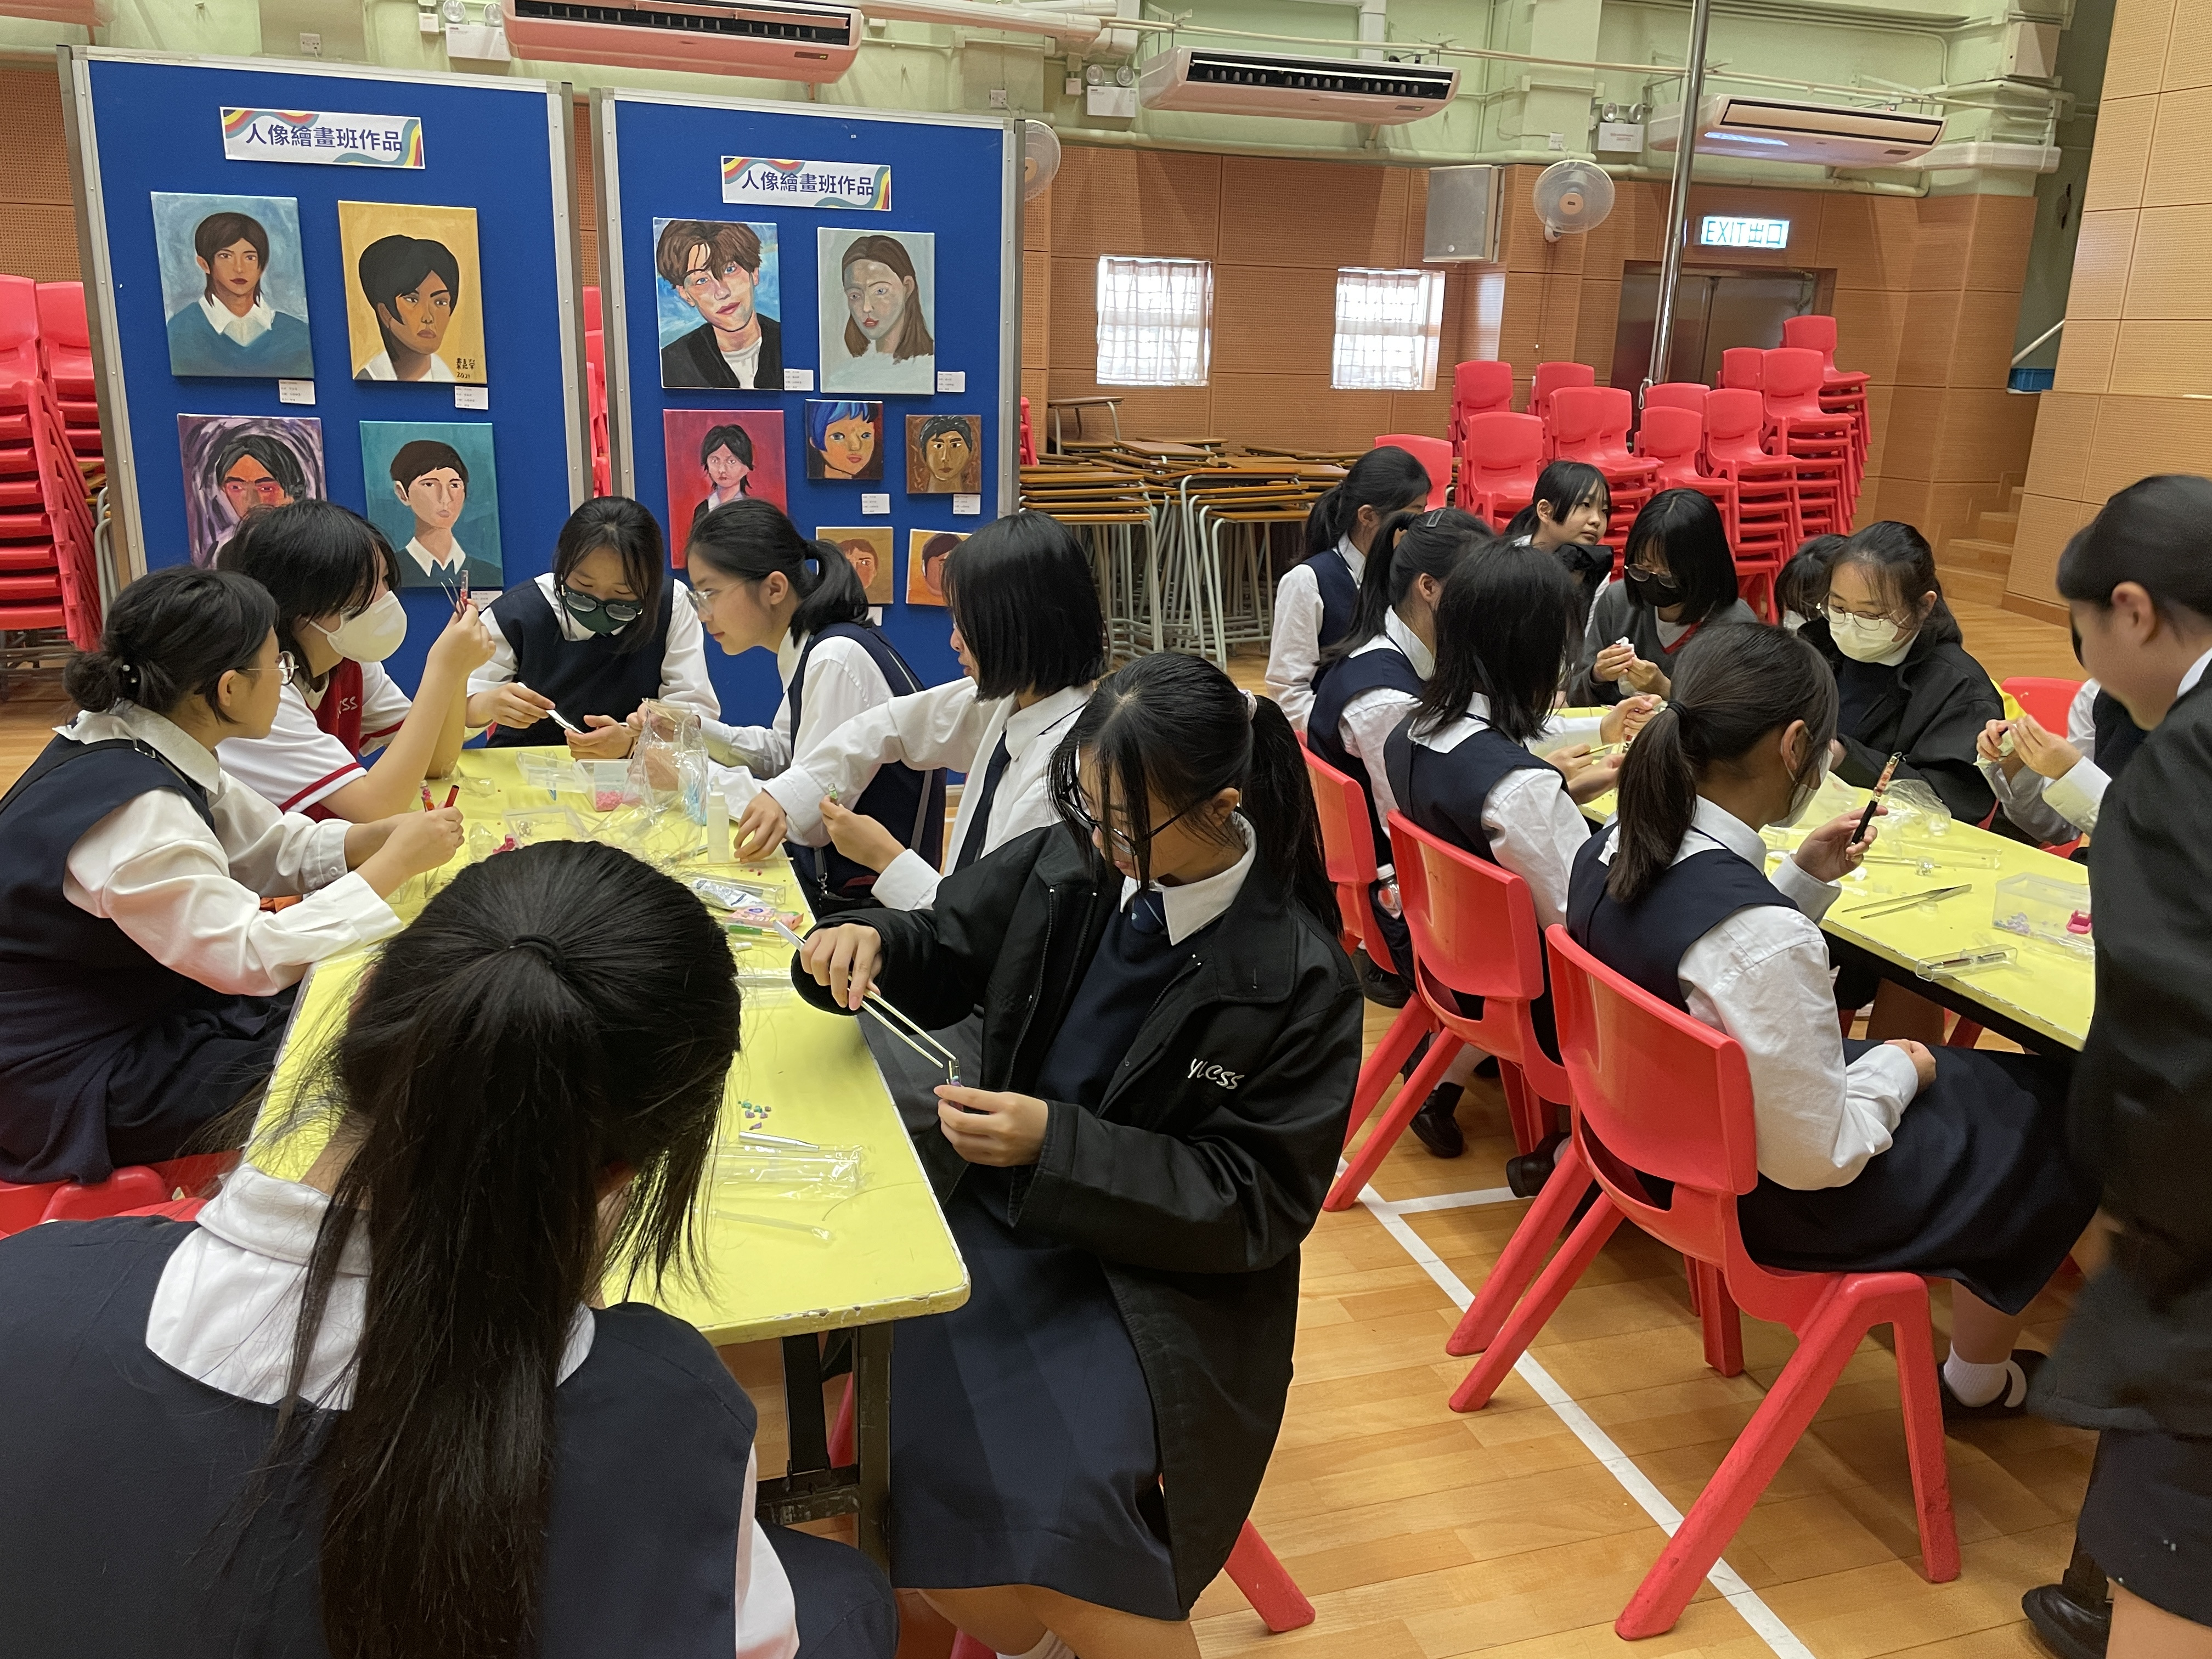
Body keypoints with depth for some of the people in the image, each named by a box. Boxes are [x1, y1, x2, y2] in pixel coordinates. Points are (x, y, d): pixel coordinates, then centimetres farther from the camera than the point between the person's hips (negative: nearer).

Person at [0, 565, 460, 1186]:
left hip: (139, 1010, 9)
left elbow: (275, 848, 7)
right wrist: (396, 862, -24)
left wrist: (381, 836, -11)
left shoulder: (138, 747, -2)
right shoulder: (134, 813, -30)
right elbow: (255, 960, -30)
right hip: (74, 1086, -9)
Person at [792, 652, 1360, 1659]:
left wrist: (1058, 1145, -23)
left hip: (1152, 1269, -4)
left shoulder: (1298, 980, -14)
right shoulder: (1067, 865, -3)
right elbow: (943, 954, 14)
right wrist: (868, 940, -11)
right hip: (991, 1208, 5)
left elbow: (1261, 1205, -12)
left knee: (1055, 1489, -29)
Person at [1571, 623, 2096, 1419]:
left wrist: (1804, 876, 1)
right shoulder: (1766, 938, -36)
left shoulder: (1613, 848, -11)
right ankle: (1980, 1382, 41)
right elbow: (1817, 1159, -26)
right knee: (2047, 1117, 17)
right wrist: (1897, 1069, -9)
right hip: (1769, 1203, -8)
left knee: (1990, 1078, 26)